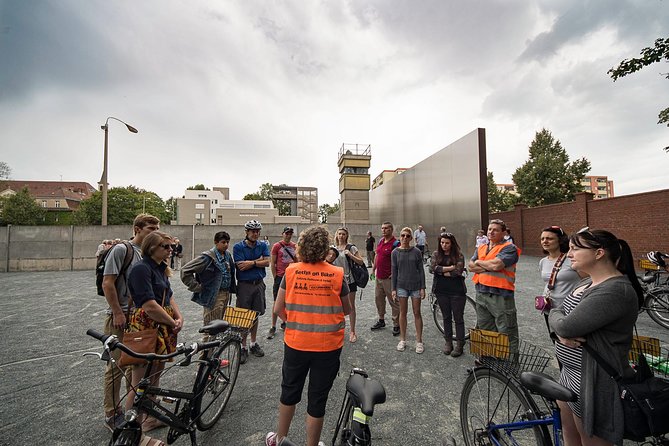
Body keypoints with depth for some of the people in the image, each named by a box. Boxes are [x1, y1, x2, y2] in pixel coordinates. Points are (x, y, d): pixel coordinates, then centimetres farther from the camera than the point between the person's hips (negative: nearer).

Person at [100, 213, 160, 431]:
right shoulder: (121, 249, -13)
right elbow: (107, 283, -14)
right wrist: (118, 313, -15)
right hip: (120, 318, -7)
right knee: (116, 366, 6)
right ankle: (112, 414, 22)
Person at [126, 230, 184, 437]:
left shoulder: (160, 268, 12)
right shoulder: (141, 268, -17)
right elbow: (149, 305, -23)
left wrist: (179, 317, -2)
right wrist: (172, 322, -12)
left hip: (162, 328, 10)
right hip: (145, 328, -9)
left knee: (156, 375, 21)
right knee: (140, 383, 1)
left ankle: (150, 417, 38)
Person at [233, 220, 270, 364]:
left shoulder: (263, 246, 4)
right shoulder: (238, 247, -6)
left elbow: (267, 263, -7)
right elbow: (241, 266, -16)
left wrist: (251, 262, -15)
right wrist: (259, 260, -11)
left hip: (259, 284, 3)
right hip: (244, 285, -3)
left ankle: (253, 344, 29)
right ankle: (243, 347, 17)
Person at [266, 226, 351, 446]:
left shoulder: (291, 271, -10)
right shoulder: (337, 274, -12)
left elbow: (278, 309, -3)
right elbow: (346, 310, 0)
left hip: (295, 344, 2)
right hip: (328, 347, -2)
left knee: (289, 392, 27)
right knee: (317, 400, 18)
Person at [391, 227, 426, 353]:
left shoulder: (416, 252, -3)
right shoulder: (395, 252, -2)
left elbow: (421, 270, -1)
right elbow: (394, 272, 0)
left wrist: (423, 288, -4)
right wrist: (393, 289, -2)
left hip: (415, 285, 0)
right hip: (402, 286, 1)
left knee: (417, 313, 7)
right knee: (403, 312, 9)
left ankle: (419, 341, 20)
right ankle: (402, 340, 23)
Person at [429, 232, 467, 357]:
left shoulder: (458, 255, -6)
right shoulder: (436, 254, 3)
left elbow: (458, 272, -19)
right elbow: (432, 268, -11)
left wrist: (441, 271, -10)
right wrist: (450, 268, -15)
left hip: (457, 291, -3)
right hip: (441, 290, 3)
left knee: (458, 318, 7)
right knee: (446, 318, 15)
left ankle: (459, 345, 19)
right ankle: (448, 342, 27)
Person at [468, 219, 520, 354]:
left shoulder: (509, 248, -8)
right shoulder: (481, 248, 14)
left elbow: (496, 264, -23)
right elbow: (471, 266, 3)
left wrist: (479, 262, -5)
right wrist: (488, 267, -13)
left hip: (500, 296, -7)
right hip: (481, 294, 7)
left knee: (507, 333, 4)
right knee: (485, 331, 20)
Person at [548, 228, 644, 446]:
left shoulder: (615, 291, -24)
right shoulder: (587, 283, 6)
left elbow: (566, 325, -29)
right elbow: (555, 313, 6)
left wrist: (562, 325, -8)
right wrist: (561, 331, -14)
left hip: (593, 383, -8)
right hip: (570, 373, 8)